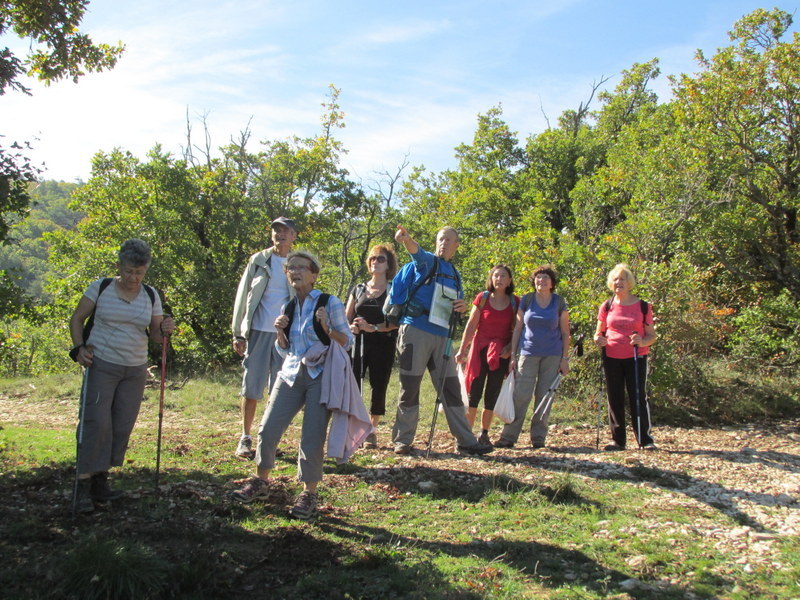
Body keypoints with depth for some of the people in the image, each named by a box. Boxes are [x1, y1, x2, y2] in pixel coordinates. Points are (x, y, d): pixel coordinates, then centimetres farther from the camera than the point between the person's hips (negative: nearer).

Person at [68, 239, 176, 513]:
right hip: (101, 365, -3)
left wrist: (165, 330, -14)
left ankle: (100, 481, 20)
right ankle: (83, 485, -6)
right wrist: (79, 348, -10)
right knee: (95, 423, -12)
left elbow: (155, 334, 9)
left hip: (135, 370, 4)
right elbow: (77, 319, 4)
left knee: (122, 427, 6)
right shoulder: (100, 288, -4)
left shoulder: (150, 296, 4)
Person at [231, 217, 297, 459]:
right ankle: (245, 439, 13)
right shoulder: (258, 261, 4)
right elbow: (242, 296, 4)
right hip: (258, 332, -1)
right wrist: (237, 333, 0)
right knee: (252, 388, 2)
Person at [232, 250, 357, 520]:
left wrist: (326, 328, -20)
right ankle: (261, 481, 25)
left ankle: (309, 494, 11)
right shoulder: (288, 306, 12)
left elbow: (347, 341, -3)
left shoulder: (329, 303, -3)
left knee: (312, 439, -7)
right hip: (291, 374, 5)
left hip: (320, 375, -5)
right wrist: (280, 331, -1)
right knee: (267, 429, 2)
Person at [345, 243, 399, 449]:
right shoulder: (358, 289, 15)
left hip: (383, 345, -2)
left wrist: (373, 327, -19)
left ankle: (371, 431, 13)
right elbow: (346, 319, 16)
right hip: (358, 343, 2)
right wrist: (351, 327, -7)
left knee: (379, 387, 0)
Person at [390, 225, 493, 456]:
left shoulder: (455, 275, 20)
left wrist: (463, 307, 2)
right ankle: (403, 440, 8)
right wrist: (405, 238, -43)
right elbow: (415, 250, -20)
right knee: (410, 387, -2)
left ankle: (466, 441, 11)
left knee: (451, 387, 6)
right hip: (416, 331, -5)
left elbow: (457, 304, 27)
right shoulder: (427, 261, 3)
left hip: (442, 336, 6)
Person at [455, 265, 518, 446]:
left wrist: (510, 348, -9)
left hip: (501, 354, 1)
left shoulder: (515, 302, 3)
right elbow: (471, 325, 1)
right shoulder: (482, 298, 0)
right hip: (479, 349, -1)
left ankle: (484, 434, 15)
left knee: (492, 396, 5)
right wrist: (462, 350, -2)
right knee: (474, 392, -3)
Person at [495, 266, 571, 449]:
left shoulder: (559, 303, 3)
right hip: (528, 353, 0)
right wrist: (513, 355, 1)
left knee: (544, 396, 3)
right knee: (521, 396, -5)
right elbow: (518, 328, 5)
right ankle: (508, 437, -1)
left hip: (552, 356, 0)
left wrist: (565, 359, 0)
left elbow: (565, 333, 5)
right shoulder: (526, 300, 3)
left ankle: (538, 438, 12)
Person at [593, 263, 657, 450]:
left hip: (636, 358, -2)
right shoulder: (606, 307, 7)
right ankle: (617, 440, 13)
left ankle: (645, 440, 6)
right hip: (612, 358, 2)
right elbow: (599, 332, 15)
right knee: (615, 399, 5)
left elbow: (652, 335, 3)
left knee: (639, 398, -3)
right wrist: (598, 339, -9)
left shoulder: (643, 306, 2)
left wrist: (642, 341, -19)